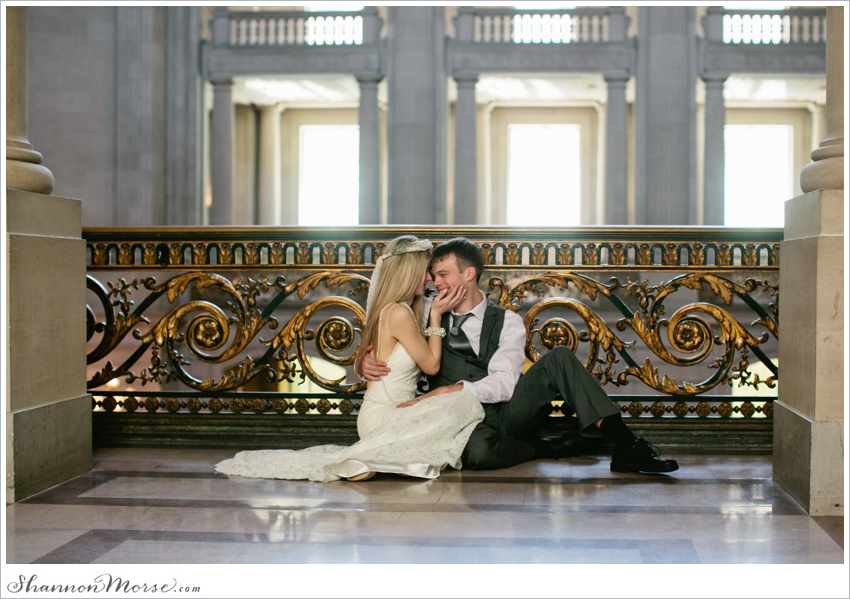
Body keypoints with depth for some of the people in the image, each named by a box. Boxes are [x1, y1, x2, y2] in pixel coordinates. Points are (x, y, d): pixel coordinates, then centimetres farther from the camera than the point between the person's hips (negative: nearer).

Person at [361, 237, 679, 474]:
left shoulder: (507, 321, 4)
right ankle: (543, 448, -12)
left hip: (508, 413, 1)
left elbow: (503, 384, -10)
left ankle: (624, 444, -25)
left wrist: (450, 390, -26)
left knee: (558, 358, -22)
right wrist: (368, 363, -10)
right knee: (478, 450, -41)